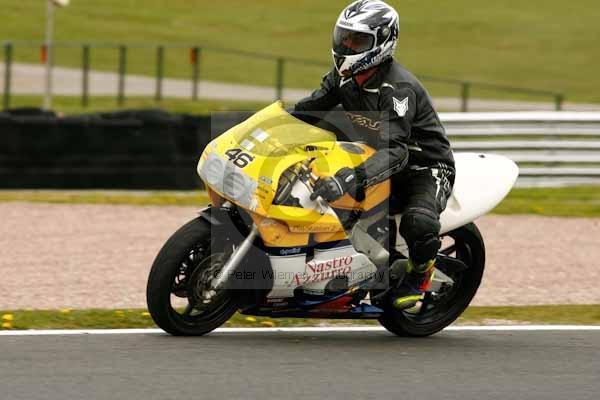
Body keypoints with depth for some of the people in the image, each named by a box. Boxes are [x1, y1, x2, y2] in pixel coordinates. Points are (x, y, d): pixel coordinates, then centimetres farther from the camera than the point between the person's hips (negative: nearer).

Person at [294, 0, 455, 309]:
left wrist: (350, 179, -55)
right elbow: (307, 109, 8)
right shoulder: (344, 76, -4)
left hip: (425, 166, -9)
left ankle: (420, 270, -3)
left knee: (418, 224, -37)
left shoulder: (398, 88, -31)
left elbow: (395, 151, -41)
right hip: (377, 157, 9)